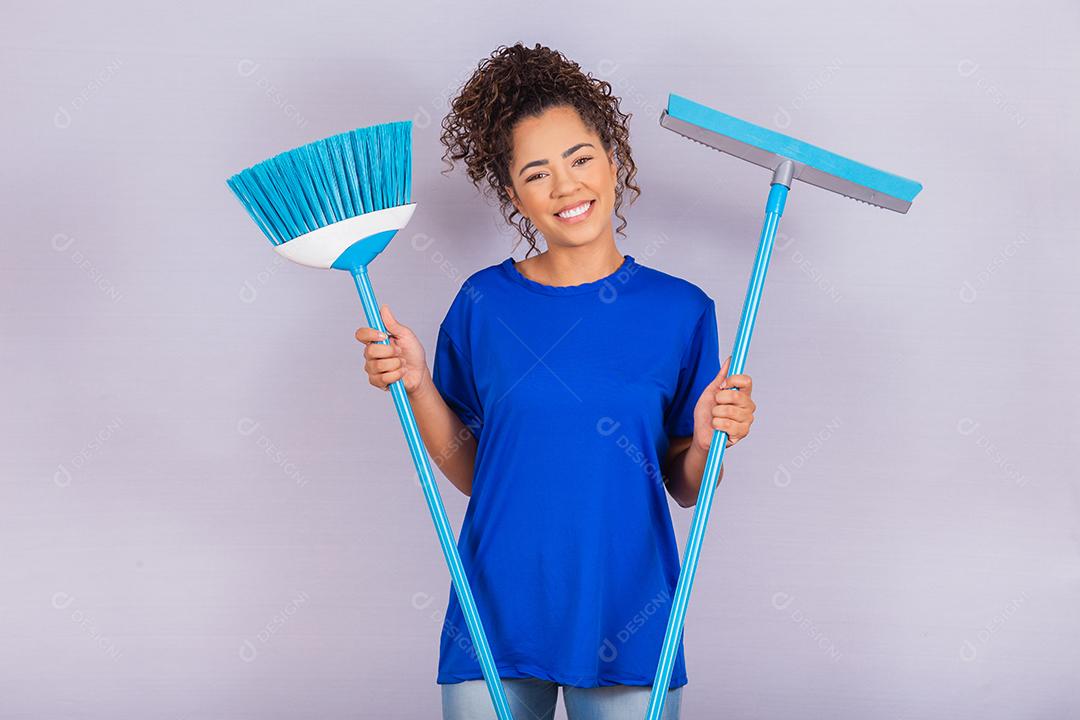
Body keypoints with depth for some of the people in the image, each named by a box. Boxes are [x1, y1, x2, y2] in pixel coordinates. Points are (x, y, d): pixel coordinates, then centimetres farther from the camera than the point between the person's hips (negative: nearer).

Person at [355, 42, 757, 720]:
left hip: (627, 623, 0)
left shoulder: (681, 309, -1)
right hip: (498, 612, 0)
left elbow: (687, 487, 5)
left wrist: (710, 440, -15)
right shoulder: (483, 302, 0)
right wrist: (416, 383, -8)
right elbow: (468, 472, 5)